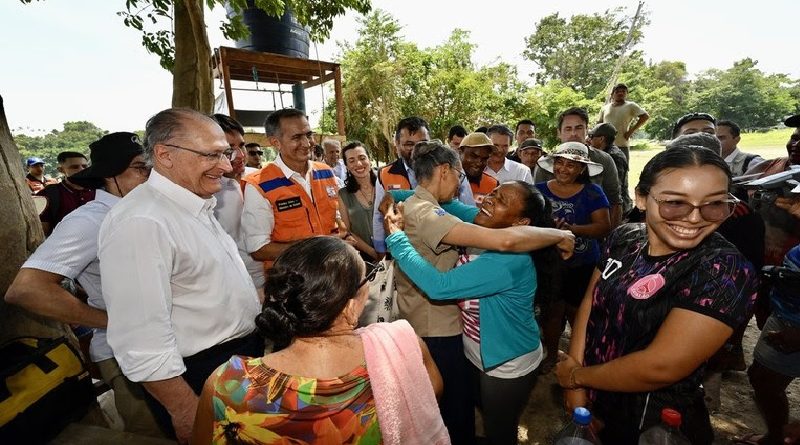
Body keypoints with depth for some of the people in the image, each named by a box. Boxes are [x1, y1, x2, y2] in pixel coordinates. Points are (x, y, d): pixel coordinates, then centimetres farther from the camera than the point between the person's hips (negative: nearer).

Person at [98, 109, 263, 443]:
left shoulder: (198, 206, 4)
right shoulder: (141, 223, -27)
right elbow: (142, 342, -28)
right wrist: (185, 412, -19)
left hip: (246, 353, 9)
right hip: (199, 378, -8)